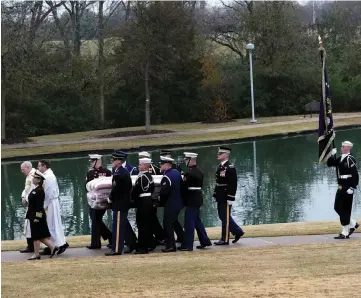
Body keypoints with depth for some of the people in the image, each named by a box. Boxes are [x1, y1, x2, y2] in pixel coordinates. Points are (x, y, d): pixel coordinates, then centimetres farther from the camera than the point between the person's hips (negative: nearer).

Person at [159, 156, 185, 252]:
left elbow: (164, 191, -24)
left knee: (168, 224, -2)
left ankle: (170, 246, -2)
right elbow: (181, 186, 15)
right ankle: (185, 241, 28)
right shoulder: (177, 173, 6)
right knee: (174, 222, 22)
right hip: (178, 203, 9)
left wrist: (161, 200, -6)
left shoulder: (166, 177, -21)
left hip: (170, 204, -9)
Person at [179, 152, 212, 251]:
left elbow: (184, 187, -16)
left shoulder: (189, 173, -19)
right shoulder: (199, 172, 10)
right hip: (198, 199, 9)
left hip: (191, 201, -9)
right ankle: (205, 241, 23)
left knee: (189, 223, -4)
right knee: (197, 221, 18)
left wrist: (183, 199, -3)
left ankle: (188, 245, -1)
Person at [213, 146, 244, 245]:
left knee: (225, 218, -2)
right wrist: (215, 194, 18)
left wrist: (230, 198, -21)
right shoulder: (220, 167, 13)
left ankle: (225, 239, 5)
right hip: (220, 198, 9)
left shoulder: (230, 168, -15)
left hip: (226, 198, -9)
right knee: (223, 216, 15)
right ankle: (238, 231, 26)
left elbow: (233, 184, -19)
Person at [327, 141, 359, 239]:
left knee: (345, 209, -4)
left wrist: (352, 188, -21)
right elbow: (330, 164, 15)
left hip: (347, 188, -9)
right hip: (341, 187, 9)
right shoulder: (340, 158, 11)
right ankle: (353, 224, 26)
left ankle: (345, 233, 2)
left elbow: (355, 175, -18)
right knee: (338, 208, 13)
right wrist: (332, 155, -1)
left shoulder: (350, 159, -14)